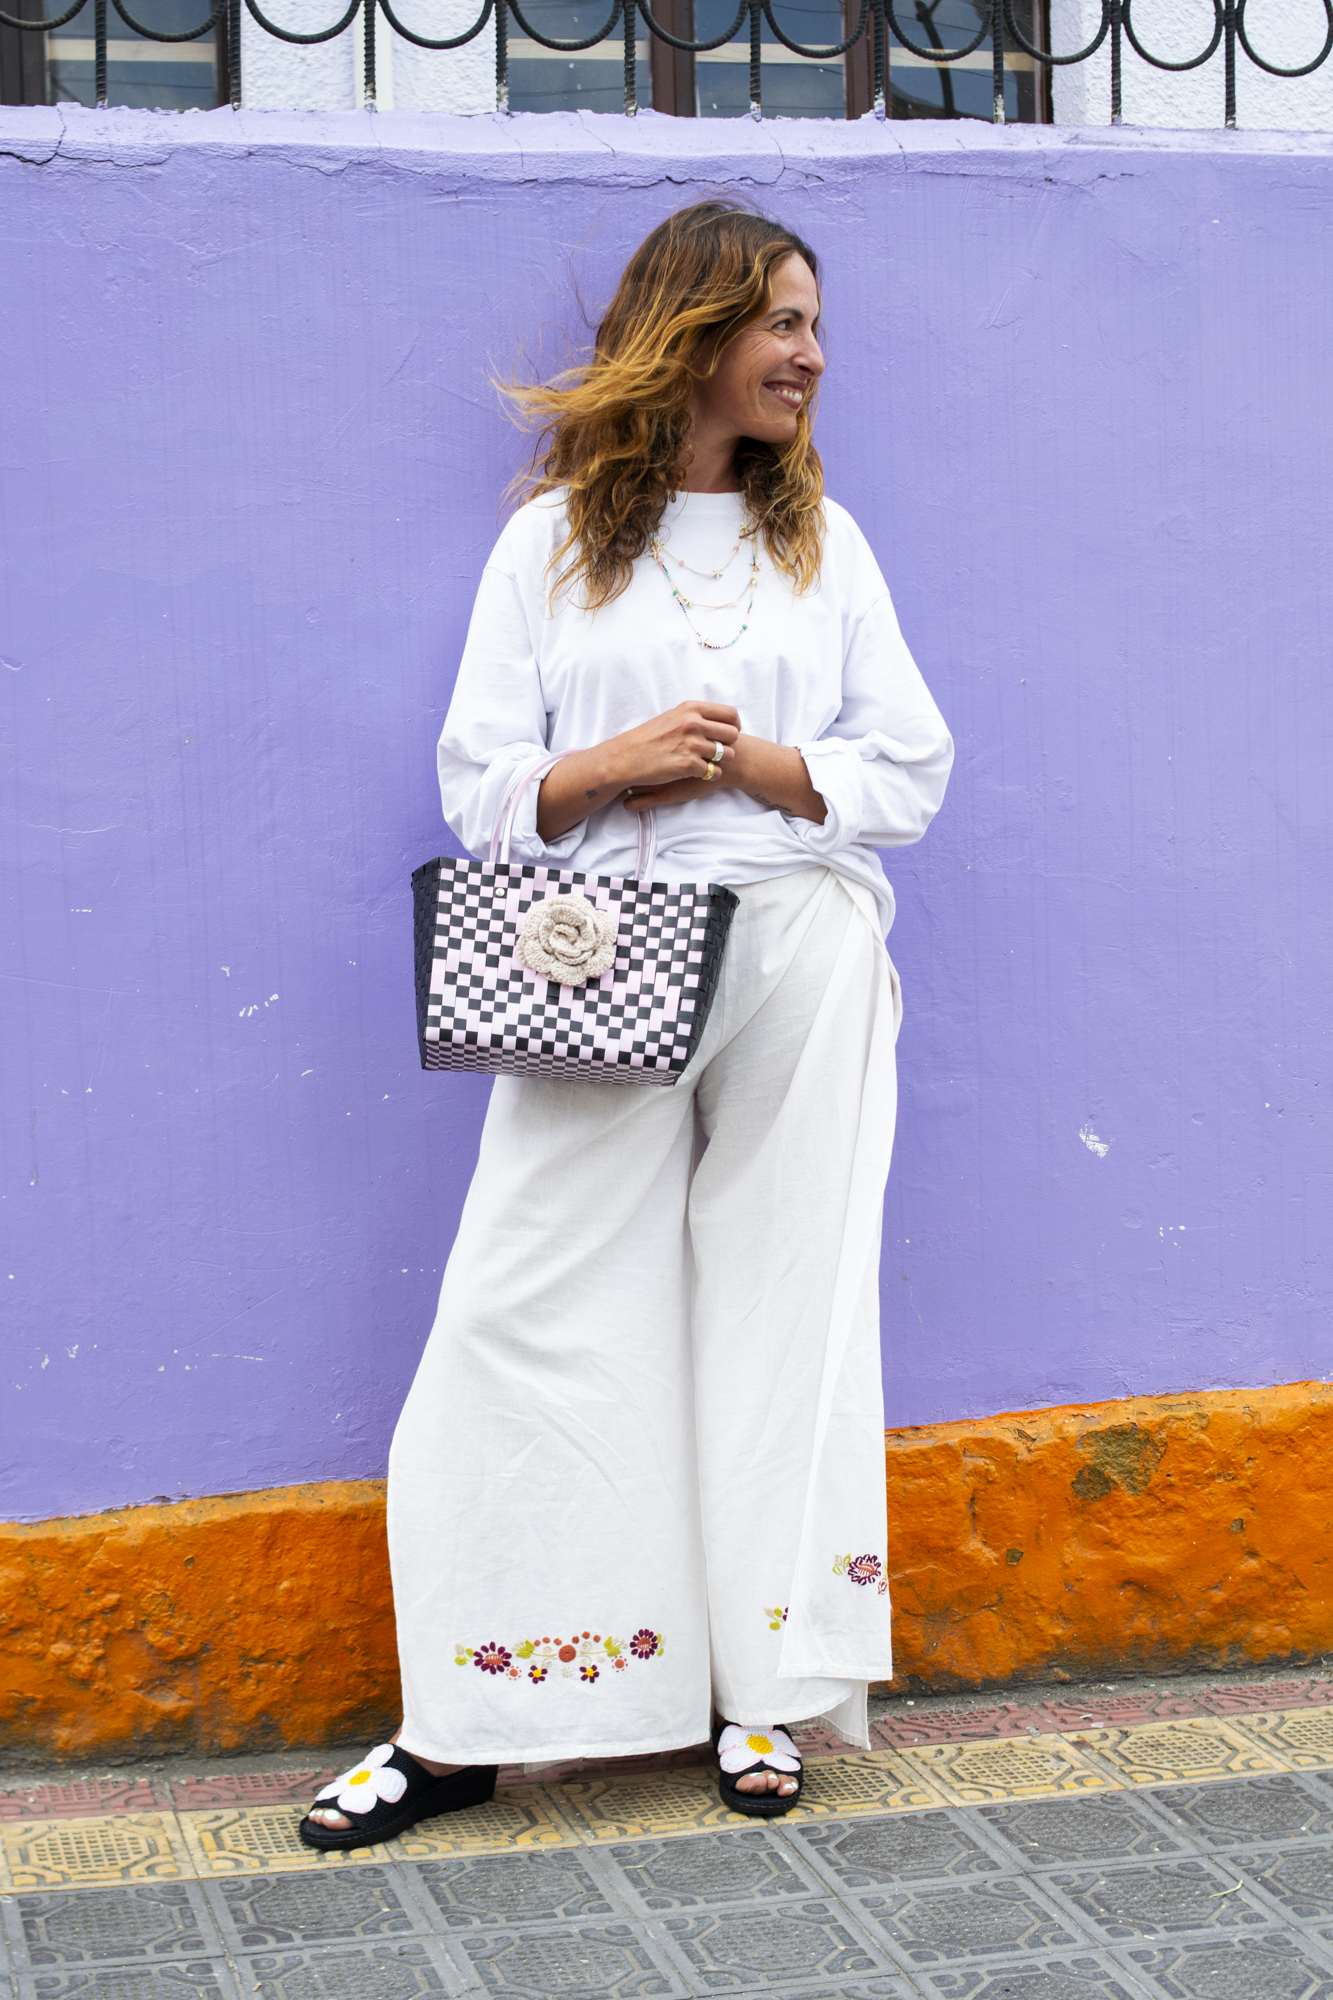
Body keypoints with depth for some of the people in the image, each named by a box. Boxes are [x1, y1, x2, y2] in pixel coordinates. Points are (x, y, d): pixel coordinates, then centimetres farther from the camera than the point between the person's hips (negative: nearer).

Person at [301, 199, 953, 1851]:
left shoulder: (823, 537, 14)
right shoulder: (555, 539, 8)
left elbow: (910, 772, 7)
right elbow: (478, 786, 4)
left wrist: (750, 763, -8)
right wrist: (621, 764, -14)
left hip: (801, 961, 2)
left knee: (786, 1300, 3)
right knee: (530, 1313, -5)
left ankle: (768, 1686, 14)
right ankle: (468, 1722, 3)